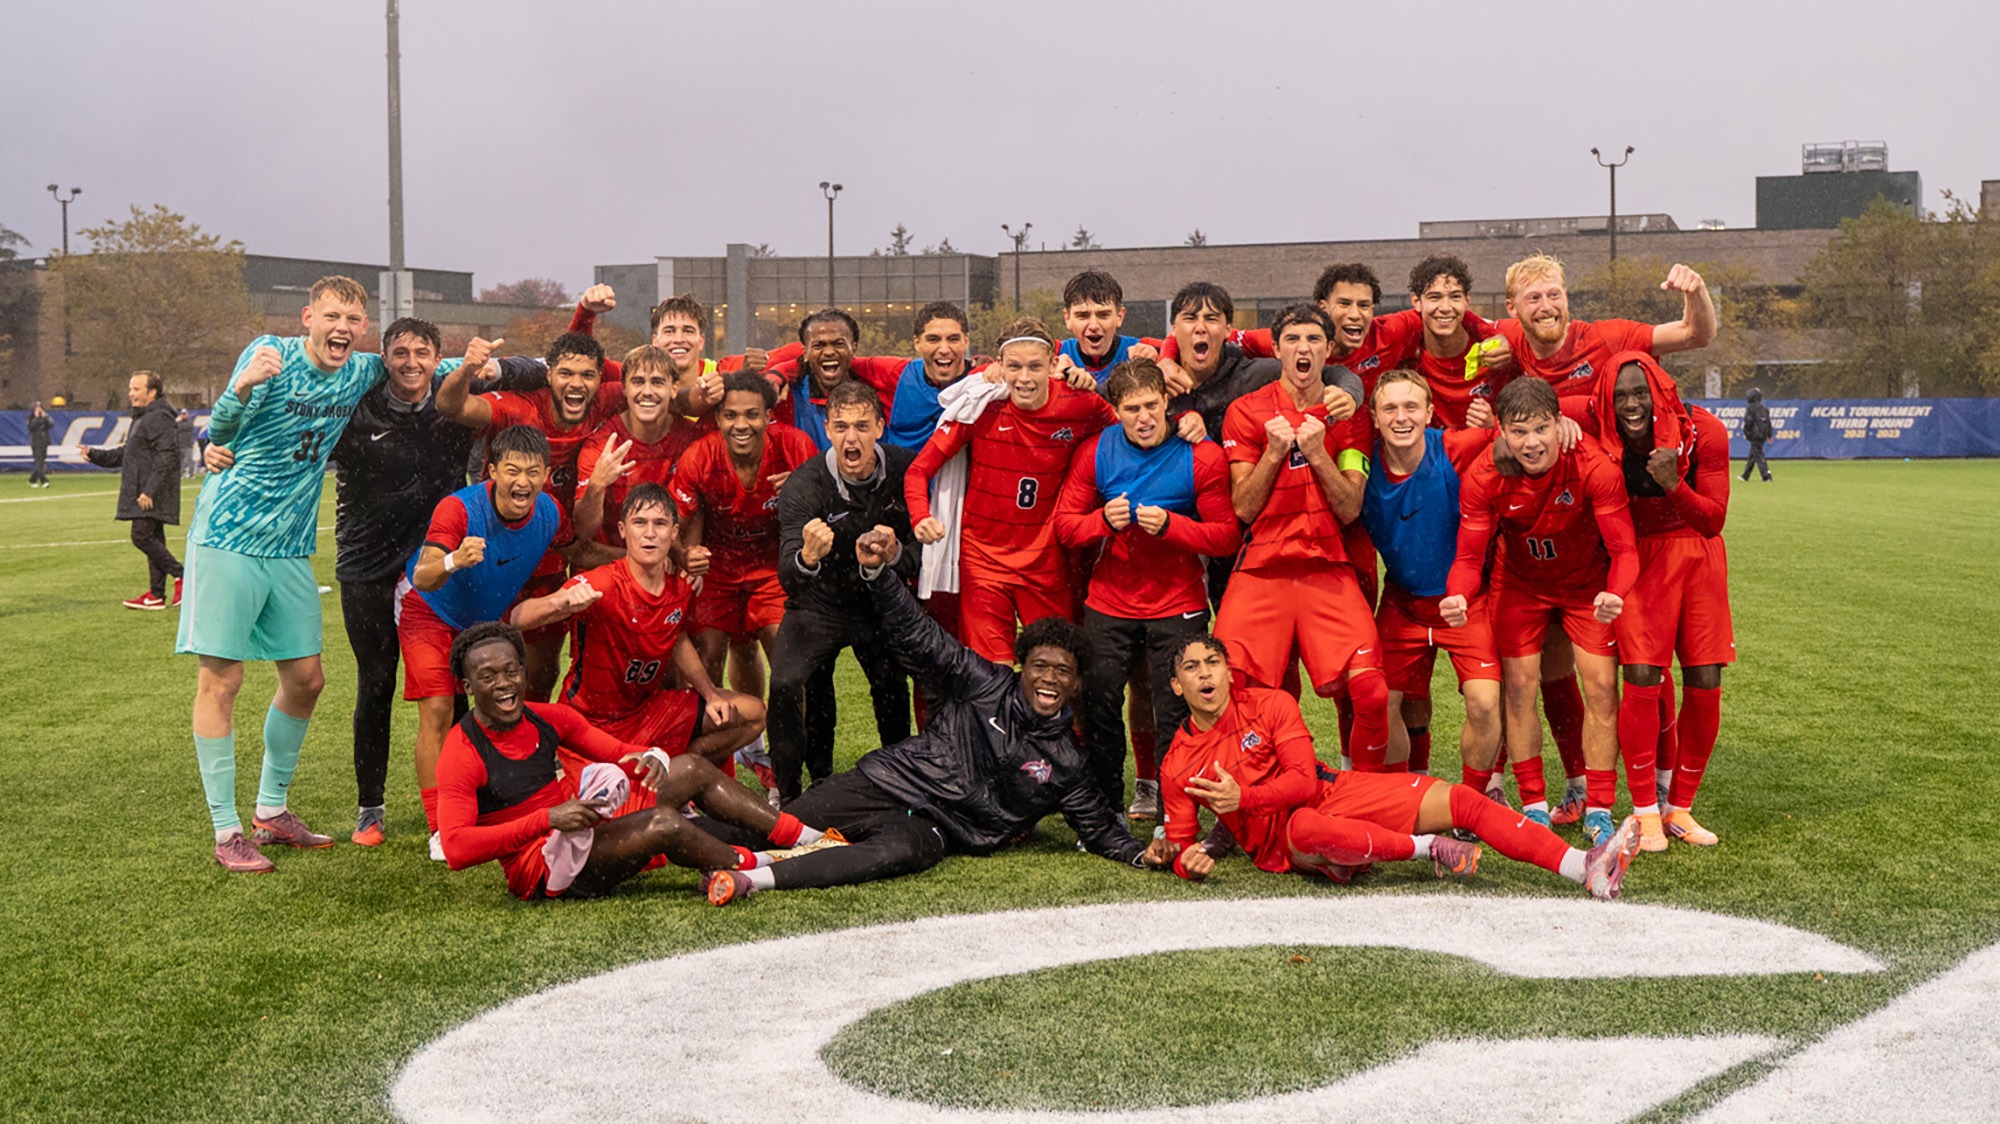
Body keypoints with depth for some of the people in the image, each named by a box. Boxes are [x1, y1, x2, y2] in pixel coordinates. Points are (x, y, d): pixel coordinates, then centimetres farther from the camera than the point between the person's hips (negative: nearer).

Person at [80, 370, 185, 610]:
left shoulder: (159, 418, -14)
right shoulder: (141, 418, 20)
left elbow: (166, 457, -22)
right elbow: (124, 454, 27)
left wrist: (150, 490, -25)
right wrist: (93, 455, 17)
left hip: (153, 495, -10)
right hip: (141, 493, 10)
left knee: (142, 537, -13)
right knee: (152, 540, 10)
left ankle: (181, 575, -7)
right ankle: (156, 594, 12)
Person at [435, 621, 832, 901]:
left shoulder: (546, 718, 7)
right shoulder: (461, 755, -15)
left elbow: (617, 753, 13)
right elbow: (456, 849, -26)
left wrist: (652, 758, -13)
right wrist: (546, 820, -31)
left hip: (588, 829, 9)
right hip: (541, 873, -9)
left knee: (692, 768, 8)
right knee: (664, 823, -28)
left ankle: (805, 838, 8)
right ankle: (750, 867, -2)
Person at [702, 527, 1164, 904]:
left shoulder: (1066, 763, 10)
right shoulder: (986, 686, 4)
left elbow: (1101, 828, 16)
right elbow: (915, 633, -2)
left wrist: (1142, 855, -6)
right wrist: (877, 572, -19)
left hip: (935, 828, -2)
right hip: (887, 782, 2)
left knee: (905, 851, -38)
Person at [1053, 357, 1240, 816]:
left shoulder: (1201, 456, -8)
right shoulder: (1096, 453, 0)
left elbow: (1228, 536, -9)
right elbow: (1064, 525, 2)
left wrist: (1170, 525, -22)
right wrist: (1104, 520, -18)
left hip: (1178, 605, -2)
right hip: (1109, 602, 2)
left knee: (1174, 711, -3)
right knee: (1098, 702, 2)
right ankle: (1104, 803, 20)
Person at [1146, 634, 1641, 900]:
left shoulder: (1270, 704, 2)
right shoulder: (1176, 764, 2)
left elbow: (1304, 780, -5)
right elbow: (1180, 838, 3)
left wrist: (1243, 798, -20)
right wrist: (1183, 859, -21)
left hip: (1333, 792, 3)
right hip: (1281, 843, -3)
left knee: (1460, 800, -15)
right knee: (1306, 827, -43)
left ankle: (1588, 871, -23)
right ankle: (1429, 849, -24)